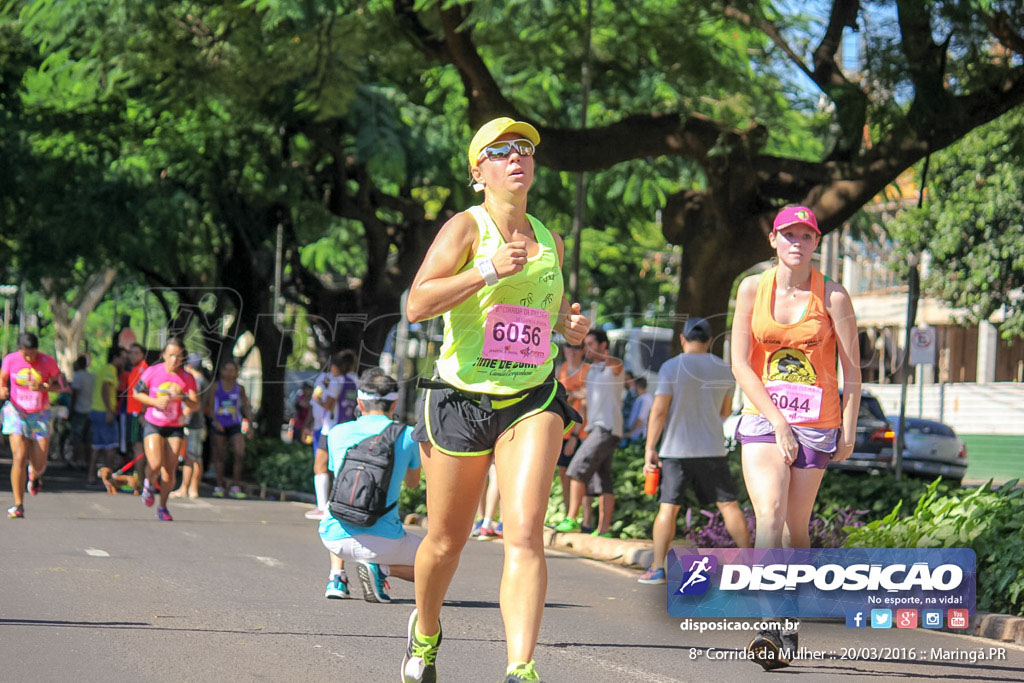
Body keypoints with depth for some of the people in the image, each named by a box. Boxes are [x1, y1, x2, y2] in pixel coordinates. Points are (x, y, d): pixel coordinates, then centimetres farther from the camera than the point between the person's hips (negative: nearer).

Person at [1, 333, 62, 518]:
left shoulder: (48, 362, -9)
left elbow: (59, 384, 0)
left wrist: (43, 388, -20)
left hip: (40, 415, 0)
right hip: (16, 412, 0)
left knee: (39, 464, -1)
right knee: (19, 458, -14)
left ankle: (35, 474, 40)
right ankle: (18, 505, -8)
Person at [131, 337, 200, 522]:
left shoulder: (187, 378, -4)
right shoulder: (152, 372, -6)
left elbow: (196, 406, -7)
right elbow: (136, 392, 5)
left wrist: (182, 397, -27)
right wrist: (154, 401, -12)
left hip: (175, 428, 1)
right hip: (153, 424, -1)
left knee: (170, 471, -2)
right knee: (155, 464, -20)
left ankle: (163, 506, 18)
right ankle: (148, 483, 15)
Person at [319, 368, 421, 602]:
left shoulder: (337, 433, 4)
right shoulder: (407, 435, -1)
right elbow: (413, 483, 20)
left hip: (335, 537, 4)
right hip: (383, 540, -4)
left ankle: (336, 575, 19)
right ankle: (381, 569, -6)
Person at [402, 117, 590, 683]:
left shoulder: (549, 242, 12)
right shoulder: (466, 227, -4)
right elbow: (417, 305, -15)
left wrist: (568, 321, 9)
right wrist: (488, 271, -22)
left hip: (532, 402, 3)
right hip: (461, 400, -2)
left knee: (525, 533, -18)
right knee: (446, 543, 10)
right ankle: (425, 633, 40)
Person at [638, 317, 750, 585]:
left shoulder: (671, 368, -6)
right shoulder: (723, 369, 5)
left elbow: (659, 410, -9)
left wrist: (650, 448, -6)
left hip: (676, 451, -2)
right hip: (713, 450, 2)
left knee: (668, 508, -1)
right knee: (728, 504, 6)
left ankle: (657, 568, -5)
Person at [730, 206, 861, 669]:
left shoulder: (833, 297, -1)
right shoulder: (753, 289, 2)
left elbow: (851, 370, 3)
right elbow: (740, 364, -1)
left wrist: (848, 430, -3)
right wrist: (778, 422, -9)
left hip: (816, 422, 0)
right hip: (762, 417, 0)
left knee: (795, 527, 4)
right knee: (769, 517, -18)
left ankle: (791, 628, 18)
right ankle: (768, 627, -30)